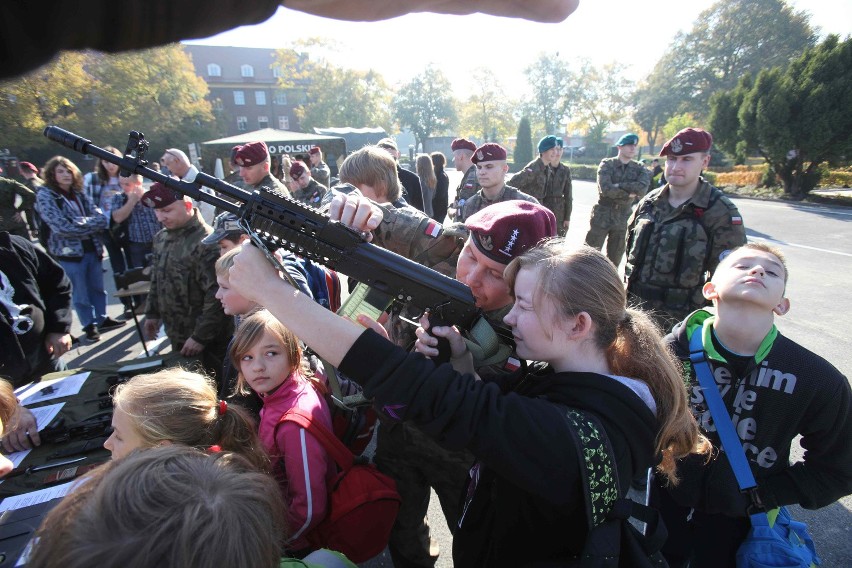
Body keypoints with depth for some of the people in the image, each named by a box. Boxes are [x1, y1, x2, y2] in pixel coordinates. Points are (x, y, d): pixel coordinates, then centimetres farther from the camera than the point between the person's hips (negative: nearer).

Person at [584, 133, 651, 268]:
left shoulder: (639, 168, 6)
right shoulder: (607, 164, -3)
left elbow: (643, 189, -14)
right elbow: (605, 189, -19)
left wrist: (618, 186, -17)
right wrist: (630, 193, -13)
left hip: (624, 219, 3)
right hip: (602, 216, -3)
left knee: (615, 259, 11)